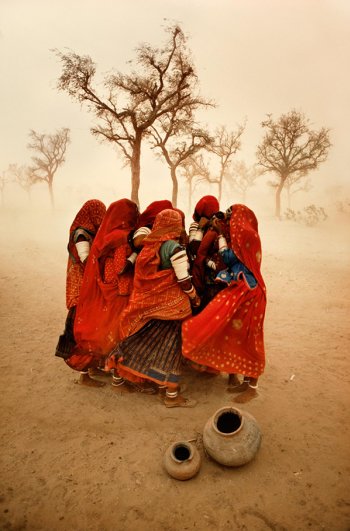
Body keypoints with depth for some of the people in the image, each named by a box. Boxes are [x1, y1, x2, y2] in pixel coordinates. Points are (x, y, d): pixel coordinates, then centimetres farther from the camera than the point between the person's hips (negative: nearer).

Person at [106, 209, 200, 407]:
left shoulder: (149, 245, 5)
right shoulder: (175, 247, -15)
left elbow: (146, 275, 11)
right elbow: (184, 281, -15)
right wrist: (195, 297, 1)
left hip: (147, 302, 7)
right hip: (170, 305, -6)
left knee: (137, 340, 19)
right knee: (171, 346, 3)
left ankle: (119, 375, 36)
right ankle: (172, 395, 13)